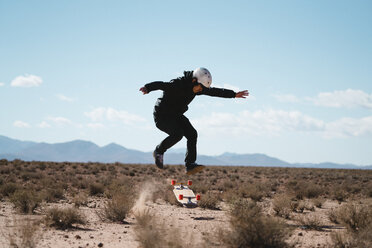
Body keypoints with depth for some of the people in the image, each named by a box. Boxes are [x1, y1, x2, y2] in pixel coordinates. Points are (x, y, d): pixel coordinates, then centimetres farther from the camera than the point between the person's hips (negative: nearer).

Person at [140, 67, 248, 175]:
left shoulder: (199, 87, -1)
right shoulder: (177, 84, -26)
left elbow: (215, 92, 9)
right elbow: (160, 85, -41)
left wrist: (234, 94, 13)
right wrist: (147, 88, -61)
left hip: (176, 115, 8)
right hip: (162, 115, -8)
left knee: (192, 134, -9)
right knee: (177, 133, -28)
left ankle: (190, 165, -8)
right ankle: (159, 151, -5)